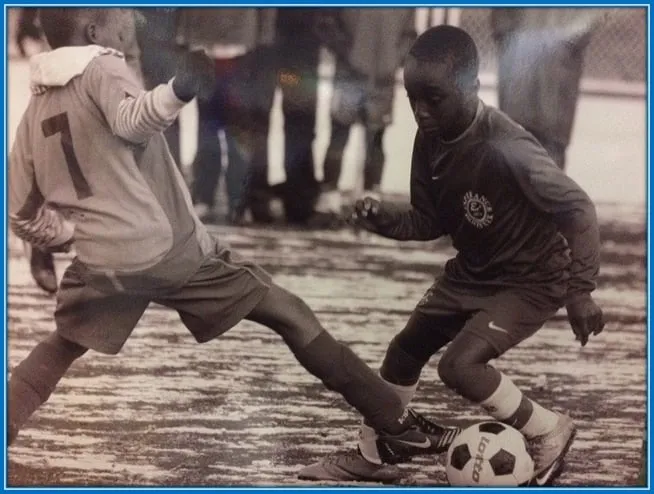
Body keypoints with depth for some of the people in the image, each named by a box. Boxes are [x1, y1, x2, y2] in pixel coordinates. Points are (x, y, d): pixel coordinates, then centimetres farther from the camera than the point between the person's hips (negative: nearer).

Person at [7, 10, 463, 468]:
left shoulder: (34, 109, 14)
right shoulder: (101, 69, -3)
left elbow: (22, 213, 13)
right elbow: (131, 121, -27)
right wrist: (178, 91, -45)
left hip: (101, 263, 5)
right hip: (169, 250, -5)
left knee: (55, 353, 29)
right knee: (291, 315, 5)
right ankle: (396, 423, 4)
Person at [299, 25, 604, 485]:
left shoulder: (508, 148, -34)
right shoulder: (430, 141, -11)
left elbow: (577, 209, -25)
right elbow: (431, 221, 1)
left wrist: (580, 290, -27)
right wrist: (382, 216, -18)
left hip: (534, 277, -8)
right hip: (474, 270, 8)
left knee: (460, 365, -21)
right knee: (406, 348, 13)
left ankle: (551, 432, 2)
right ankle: (371, 455, 33)